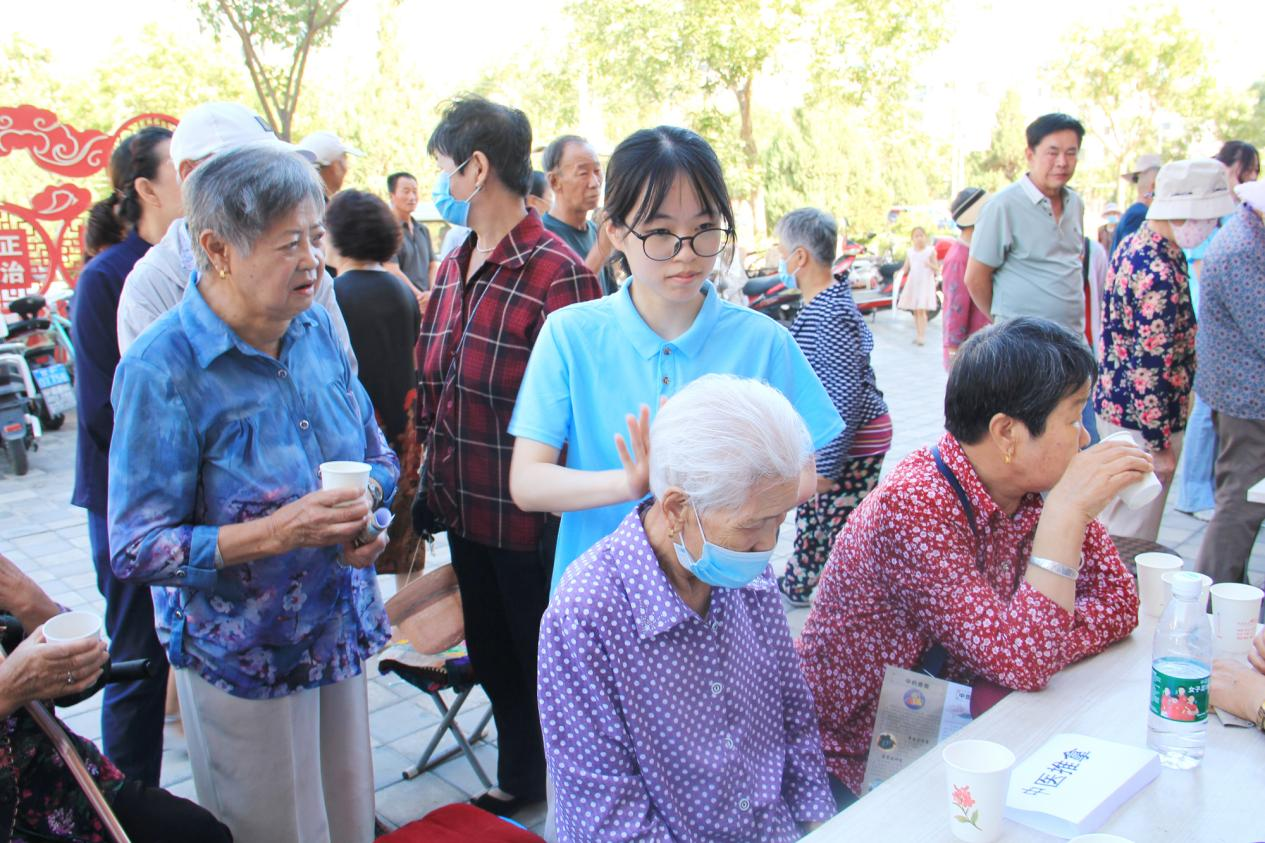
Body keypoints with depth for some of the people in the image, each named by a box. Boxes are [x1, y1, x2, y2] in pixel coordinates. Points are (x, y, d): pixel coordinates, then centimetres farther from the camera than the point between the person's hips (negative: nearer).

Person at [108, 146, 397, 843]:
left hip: (338, 628, 6)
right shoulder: (164, 368, -20)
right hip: (242, 657, -5)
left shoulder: (315, 329, -1)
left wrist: (365, 502, -12)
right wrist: (277, 531, -30)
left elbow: (379, 456, 10)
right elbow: (136, 551, -18)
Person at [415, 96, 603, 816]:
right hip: (466, 510, 8)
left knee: (543, 665, 10)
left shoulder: (559, 275, -18)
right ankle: (518, 782, 44)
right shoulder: (452, 271, 8)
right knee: (492, 658, 22)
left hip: (532, 521, -8)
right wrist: (431, 482, 13)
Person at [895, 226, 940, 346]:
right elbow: (905, 268, 10)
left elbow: (937, 269, -3)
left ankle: (922, 336, -13)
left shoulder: (930, 251, -2)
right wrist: (899, 272, -11)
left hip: (925, 283, -5)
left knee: (921, 310, -13)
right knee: (915, 311, 8)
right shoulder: (910, 252, 9)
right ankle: (918, 334, 17)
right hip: (913, 283, 5)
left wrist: (930, 265, -24)